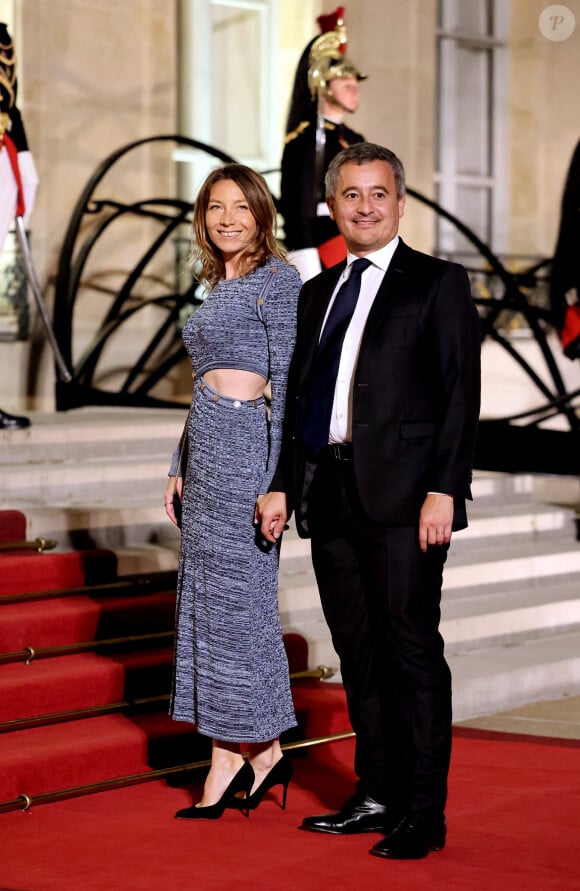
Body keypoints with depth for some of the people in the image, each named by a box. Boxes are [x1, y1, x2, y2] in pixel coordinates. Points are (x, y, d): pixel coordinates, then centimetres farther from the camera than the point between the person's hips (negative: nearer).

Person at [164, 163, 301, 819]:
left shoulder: (277, 278, -8)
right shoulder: (218, 285, 18)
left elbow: (287, 381, -12)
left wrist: (280, 478, -17)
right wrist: (181, 468, 19)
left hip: (247, 448, -9)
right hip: (206, 449, 9)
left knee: (234, 598, -5)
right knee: (207, 599, 7)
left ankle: (230, 760, 2)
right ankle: (263, 755, 12)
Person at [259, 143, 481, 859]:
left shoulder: (438, 284, 1)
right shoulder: (317, 294, 19)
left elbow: (460, 392, -6)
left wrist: (443, 489, -14)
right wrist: (282, 484, 12)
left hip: (402, 498, -6)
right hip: (331, 497, 6)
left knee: (412, 650, -5)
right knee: (358, 654, 10)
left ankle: (424, 814, -1)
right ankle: (377, 795, 19)